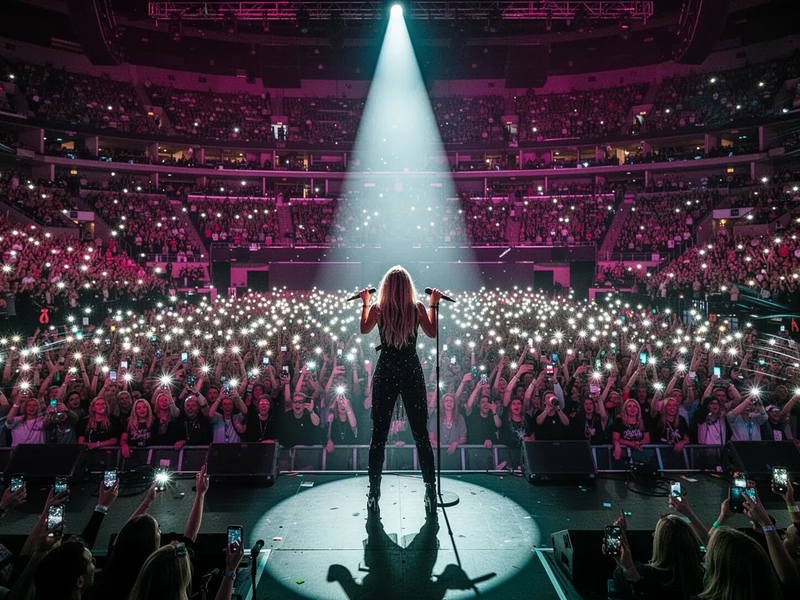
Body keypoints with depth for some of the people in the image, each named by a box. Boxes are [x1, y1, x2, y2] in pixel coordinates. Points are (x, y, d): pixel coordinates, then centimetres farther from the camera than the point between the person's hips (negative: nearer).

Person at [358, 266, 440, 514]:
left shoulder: (377, 309, -6)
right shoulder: (418, 308, -7)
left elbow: (364, 329, 13)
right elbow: (432, 333, 8)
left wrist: (365, 303, 24)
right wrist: (433, 305, 16)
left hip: (385, 374, 0)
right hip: (412, 373, 0)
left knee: (379, 435, 9)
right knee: (421, 435, 8)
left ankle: (374, 494, 15)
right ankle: (431, 492, 13)